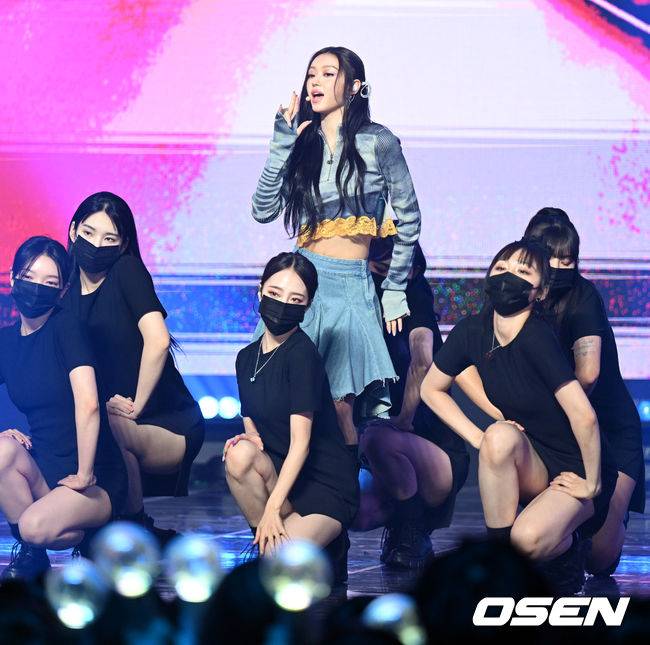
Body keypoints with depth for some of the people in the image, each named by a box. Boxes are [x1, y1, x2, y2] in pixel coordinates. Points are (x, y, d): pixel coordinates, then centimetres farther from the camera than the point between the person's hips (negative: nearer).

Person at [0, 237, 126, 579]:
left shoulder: (66, 328, -12)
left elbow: (88, 403, -21)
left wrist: (84, 473, -19)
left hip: (97, 480, -5)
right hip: (42, 469, 5)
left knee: (37, 526, -32)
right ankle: (29, 553, -7)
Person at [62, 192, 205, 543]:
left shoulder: (127, 271, -9)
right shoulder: (67, 291, 7)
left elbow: (158, 340, -23)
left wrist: (136, 405, -17)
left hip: (171, 425, -6)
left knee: (107, 424, -37)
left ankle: (138, 528, -11)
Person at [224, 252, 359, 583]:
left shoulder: (302, 353, -15)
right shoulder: (247, 357, 8)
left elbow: (300, 440, -18)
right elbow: (253, 429, 11)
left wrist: (272, 508, -23)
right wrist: (247, 440, -15)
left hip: (326, 484, -6)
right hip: (279, 472, 6)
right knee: (239, 454, -27)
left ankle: (323, 543, 6)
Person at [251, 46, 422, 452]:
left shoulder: (379, 142, -2)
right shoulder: (303, 143, 9)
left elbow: (409, 221, 4)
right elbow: (264, 211, -2)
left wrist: (395, 292, 5)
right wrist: (283, 141, -5)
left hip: (352, 286, -3)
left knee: (339, 402, -10)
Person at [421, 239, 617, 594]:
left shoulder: (536, 338, -26)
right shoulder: (472, 332, -6)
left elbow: (584, 417, -30)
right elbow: (431, 388, 10)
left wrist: (592, 484, -18)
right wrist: (480, 439, -1)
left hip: (574, 471, -5)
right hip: (531, 468, 5)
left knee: (529, 539, -31)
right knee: (501, 435, -28)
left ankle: (564, 549, 6)